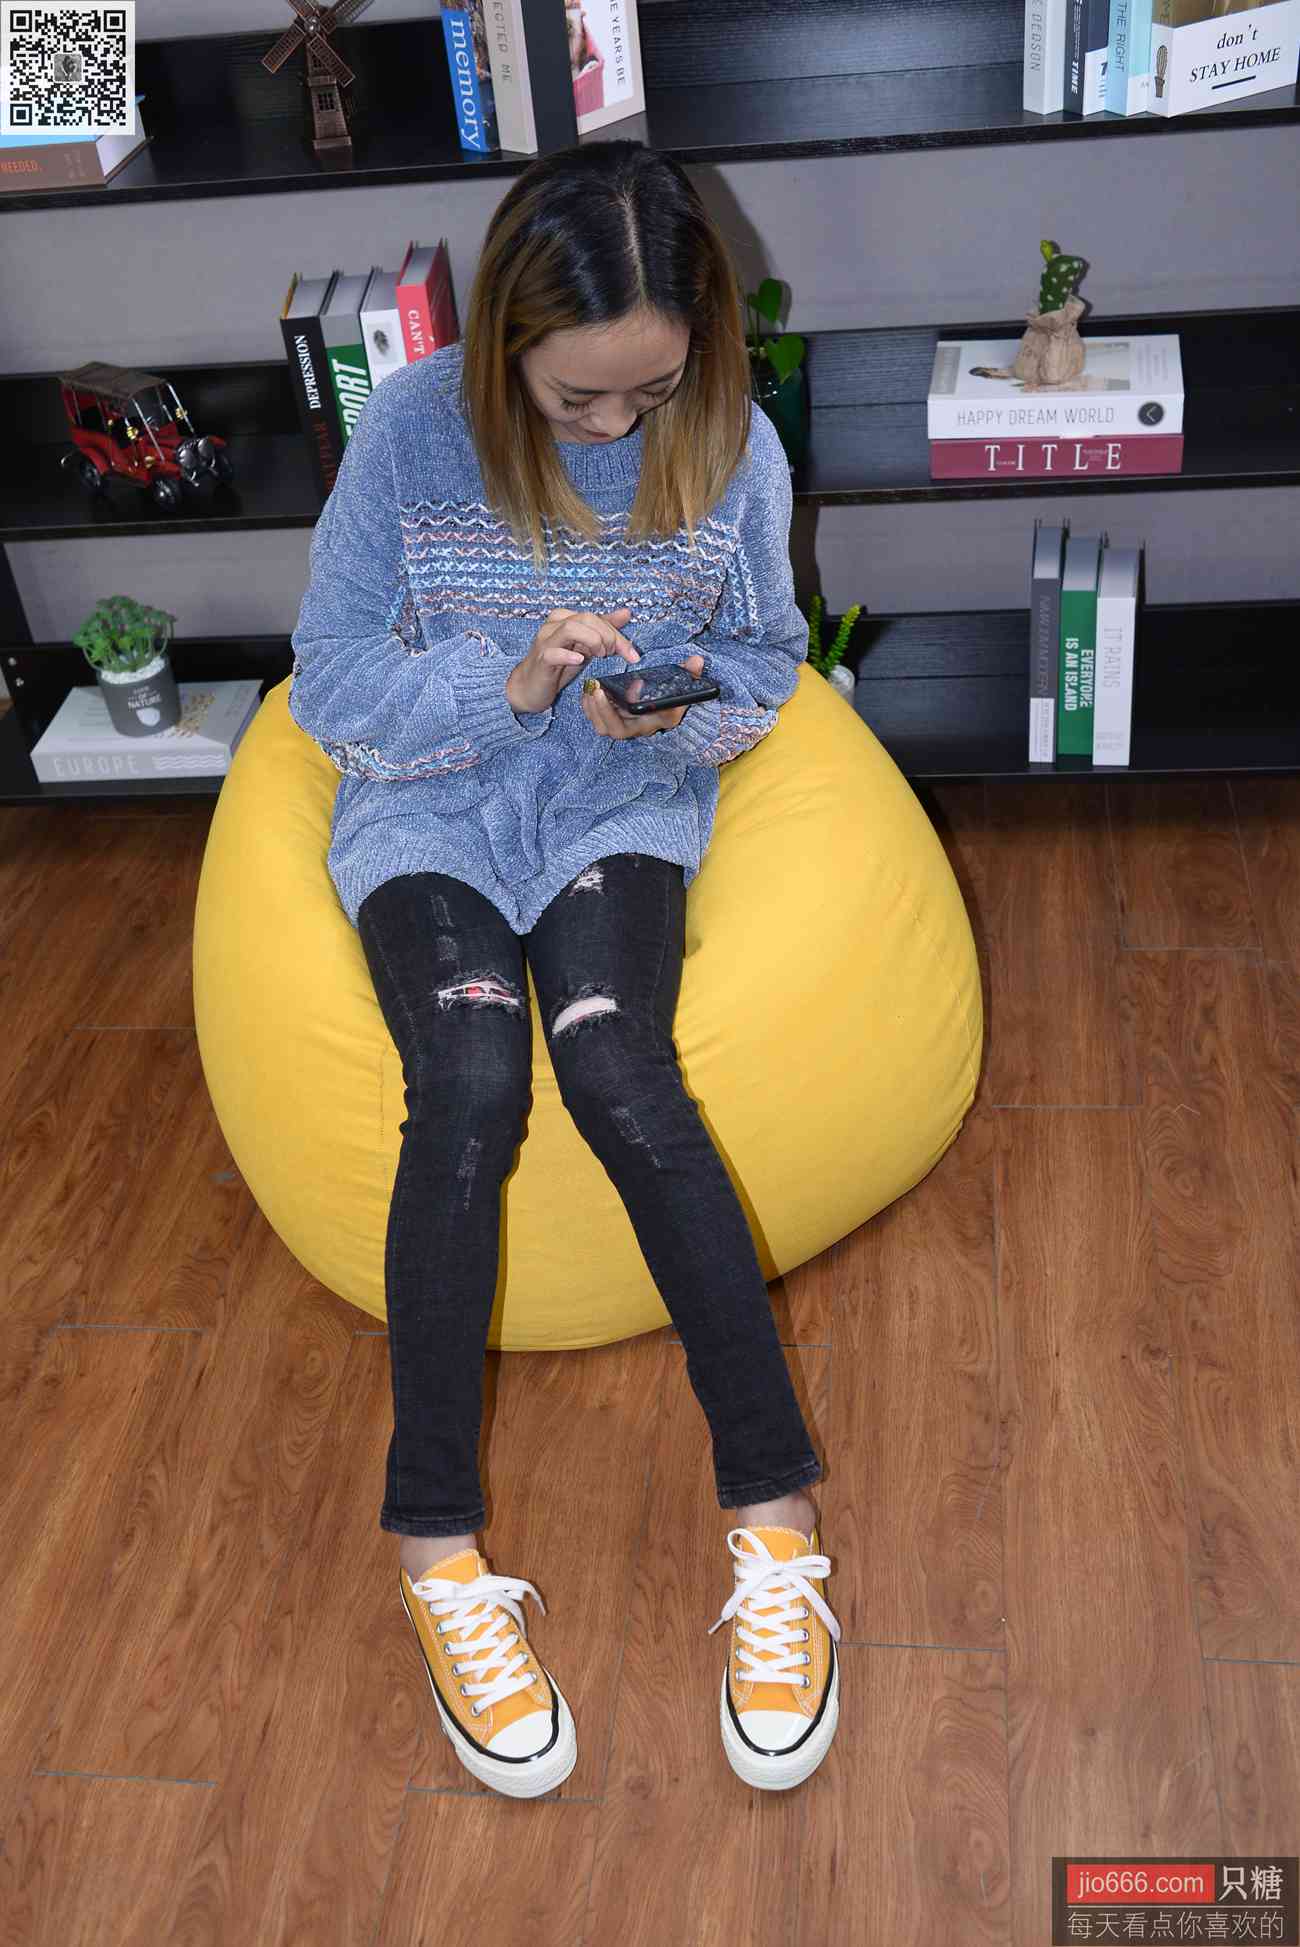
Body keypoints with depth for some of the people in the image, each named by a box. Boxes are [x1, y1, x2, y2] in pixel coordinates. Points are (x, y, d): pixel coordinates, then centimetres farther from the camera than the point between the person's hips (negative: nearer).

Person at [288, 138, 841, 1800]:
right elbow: (334, 683, -7)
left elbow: (764, 664, 5)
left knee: (617, 1068, -28)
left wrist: (677, 709, -18)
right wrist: (507, 684, -24)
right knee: (469, 1086, -28)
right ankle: (436, 1546, -17)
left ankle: (774, 1514, -20)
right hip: (428, 808, 0)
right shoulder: (412, 434, -12)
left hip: (626, 804, 1)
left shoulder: (732, 445, -7)